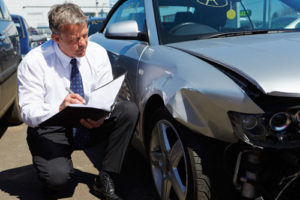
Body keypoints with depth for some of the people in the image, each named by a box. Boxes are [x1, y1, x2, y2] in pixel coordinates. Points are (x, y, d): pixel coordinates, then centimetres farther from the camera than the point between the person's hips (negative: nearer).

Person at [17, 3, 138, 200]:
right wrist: (59, 109, -38)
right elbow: (28, 113, -17)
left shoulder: (98, 53, -4)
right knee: (57, 177, -32)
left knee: (129, 109, -22)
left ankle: (105, 179, -14)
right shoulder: (34, 62, -14)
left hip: (90, 126, 4)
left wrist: (102, 115, -27)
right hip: (51, 130, -3)